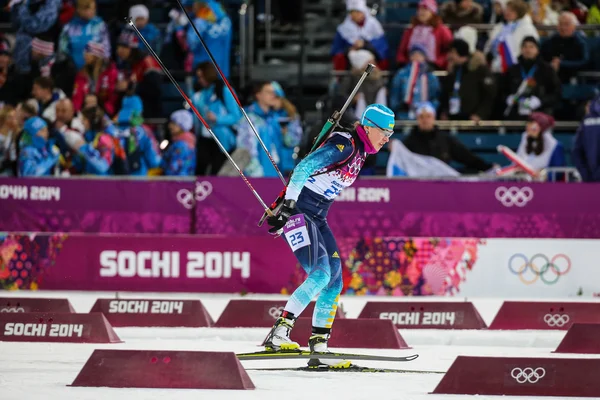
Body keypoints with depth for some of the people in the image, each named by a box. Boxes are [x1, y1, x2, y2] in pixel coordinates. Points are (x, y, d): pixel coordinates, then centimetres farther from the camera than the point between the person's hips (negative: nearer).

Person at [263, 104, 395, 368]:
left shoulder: (360, 151, 15)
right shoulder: (345, 144, -15)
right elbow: (305, 167, -24)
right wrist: (288, 205, -31)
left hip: (318, 217, 10)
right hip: (298, 211, -10)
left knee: (334, 281, 4)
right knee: (321, 274, -23)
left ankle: (318, 348, 7)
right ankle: (278, 334, -28)